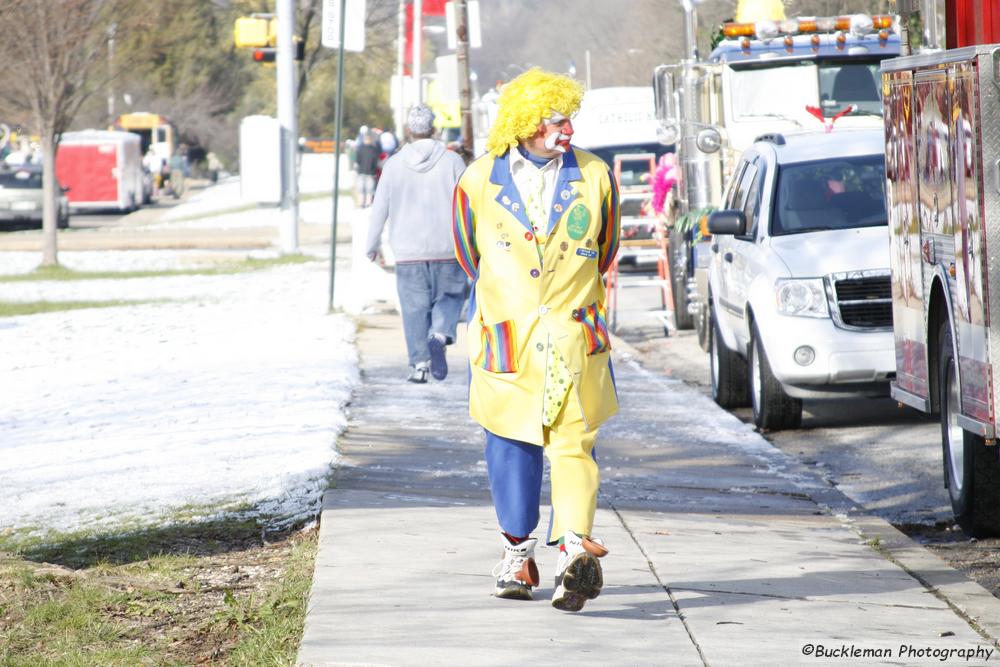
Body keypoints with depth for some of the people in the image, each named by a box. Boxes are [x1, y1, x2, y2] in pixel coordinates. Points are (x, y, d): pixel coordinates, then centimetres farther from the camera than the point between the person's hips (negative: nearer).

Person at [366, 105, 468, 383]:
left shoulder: (394, 165, -1)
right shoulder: (452, 161, -4)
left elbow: (379, 210, 4)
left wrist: (372, 245, 17)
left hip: (408, 251, 1)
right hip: (447, 248, -1)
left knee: (415, 307, 8)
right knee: (450, 296, 14)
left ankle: (419, 363, 3)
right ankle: (439, 336, -13)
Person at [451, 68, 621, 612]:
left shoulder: (595, 178, 4)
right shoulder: (479, 182, 3)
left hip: (574, 337, -1)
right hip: (505, 341, 1)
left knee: (573, 444, -13)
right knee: (510, 448, 7)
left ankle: (575, 548, -26)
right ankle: (518, 554, 21)